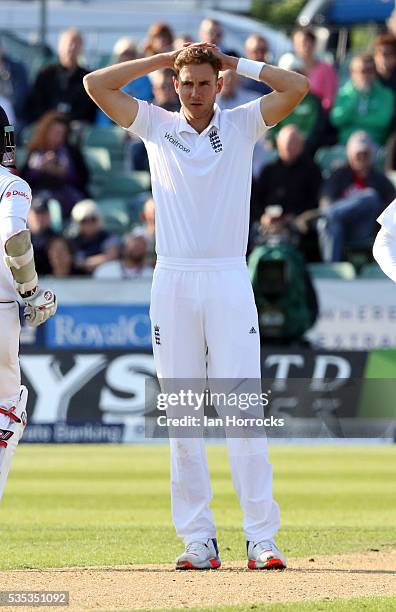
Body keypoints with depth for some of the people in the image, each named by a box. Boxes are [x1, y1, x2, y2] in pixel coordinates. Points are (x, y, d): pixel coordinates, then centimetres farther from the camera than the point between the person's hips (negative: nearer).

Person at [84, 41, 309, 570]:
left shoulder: (242, 125, 8)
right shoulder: (157, 126, 10)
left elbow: (298, 87, -4)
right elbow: (95, 85, 4)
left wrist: (238, 63, 4)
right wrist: (160, 60, 7)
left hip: (229, 281, -2)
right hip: (172, 282, 2)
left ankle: (261, 537, -9)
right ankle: (197, 539, 3)